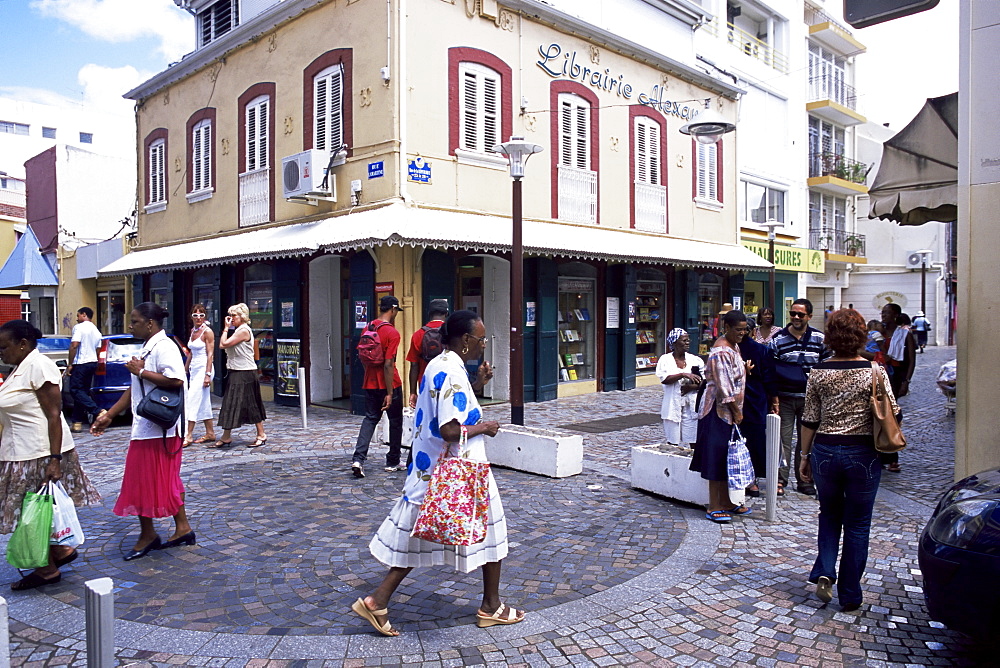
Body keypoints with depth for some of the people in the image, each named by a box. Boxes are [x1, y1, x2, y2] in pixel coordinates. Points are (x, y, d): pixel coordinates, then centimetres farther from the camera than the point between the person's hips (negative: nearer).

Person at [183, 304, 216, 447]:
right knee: (203, 403, 10)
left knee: (192, 401, -9)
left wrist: (208, 375, -19)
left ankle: (188, 436, -7)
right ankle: (210, 433, 15)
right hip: (194, 369, 8)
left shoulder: (207, 332, -9)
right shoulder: (192, 331, 13)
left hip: (204, 369, -8)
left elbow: (210, 354, -13)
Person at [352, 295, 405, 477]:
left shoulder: (368, 327, 5)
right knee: (395, 421, 10)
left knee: (370, 418, 11)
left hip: (370, 383, 6)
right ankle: (393, 462, 19)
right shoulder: (392, 333, -17)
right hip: (389, 384, -6)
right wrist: (389, 393, -19)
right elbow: (388, 364, -21)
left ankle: (358, 459, -5)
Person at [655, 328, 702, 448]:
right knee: (673, 442, 3)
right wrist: (683, 375, -22)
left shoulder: (695, 360, 8)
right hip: (673, 405, -2)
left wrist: (691, 387, -12)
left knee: (692, 440, 0)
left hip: (691, 405, 2)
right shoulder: (665, 359, 1)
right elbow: (664, 379, -12)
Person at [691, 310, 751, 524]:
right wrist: (736, 412, -14)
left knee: (728, 456, 15)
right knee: (717, 457, -4)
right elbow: (724, 387, -21)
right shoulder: (721, 351, -20)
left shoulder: (733, 346, 11)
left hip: (730, 410, 10)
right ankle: (714, 508, 4)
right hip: (720, 409, -10)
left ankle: (726, 503, 25)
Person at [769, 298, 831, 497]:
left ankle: (804, 480, 20)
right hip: (784, 398, -1)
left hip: (810, 398, 2)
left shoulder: (819, 338, 3)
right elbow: (770, 371, 0)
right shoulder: (778, 339, -1)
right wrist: (773, 398, -6)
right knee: (784, 438, -1)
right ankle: (780, 480, 6)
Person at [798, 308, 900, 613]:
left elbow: (810, 419, -1)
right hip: (863, 454, -1)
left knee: (829, 515, 22)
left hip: (825, 451, 1)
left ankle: (824, 573, 6)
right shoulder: (874, 371, -8)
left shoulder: (819, 372, -4)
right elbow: (892, 415, -6)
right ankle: (850, 595, 18)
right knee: (857, 524, 11)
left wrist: (805, 456, 8)